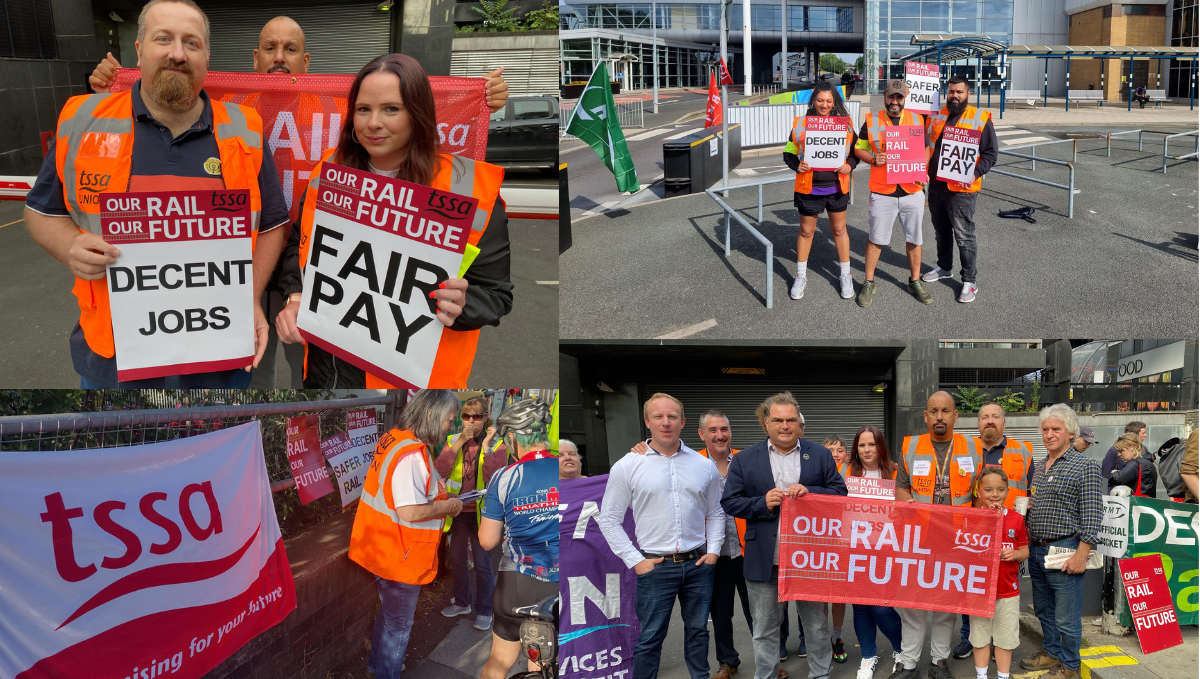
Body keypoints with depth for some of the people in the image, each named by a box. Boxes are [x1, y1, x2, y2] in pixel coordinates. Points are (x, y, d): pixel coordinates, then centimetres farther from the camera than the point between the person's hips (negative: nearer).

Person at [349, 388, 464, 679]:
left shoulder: (395, 439, 1)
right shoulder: (411, 454, -28)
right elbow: (410, 512, -32)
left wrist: (440, 496, 7)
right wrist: (447, 506, -16)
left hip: (386, 550, 10)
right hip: (400, 556, -10)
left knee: (389, 612, 29)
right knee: (399, 624, 9)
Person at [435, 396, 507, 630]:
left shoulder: (496, 444, -9)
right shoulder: (453, 440, 0)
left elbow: (493, 479, -22)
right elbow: (440, 470, -15)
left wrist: (485, 446, -25)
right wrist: (461, 441, -20)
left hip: (481, 512, -4)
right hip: (458, 511, 4)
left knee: (482, 564, 4)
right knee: (457, 559, 17)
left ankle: (484, 611, 20)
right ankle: (462, 602, 36)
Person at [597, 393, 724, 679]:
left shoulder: (704, 465, 4)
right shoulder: (627, 467, -5)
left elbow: (715, 513, 14)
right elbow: (609, 519, -2)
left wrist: (713, 550, 3)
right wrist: (635, 560, -6)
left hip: (699, 564, 3)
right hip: (655, 567, -3)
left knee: (698, 630, 16)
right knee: (650, 637, 3)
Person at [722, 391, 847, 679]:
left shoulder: (821, 455, 5)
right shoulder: (744, 459, 2)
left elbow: (840, 493, 3)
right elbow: (729, 502, 0)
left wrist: (810, 491, -15)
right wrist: (763, 503, -16)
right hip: (764, 560, 0)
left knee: (817, 625, 14)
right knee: (765, 630, 10)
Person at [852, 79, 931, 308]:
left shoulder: (917, 119, 5)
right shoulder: (872, 121, -1)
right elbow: (859, 149, 6)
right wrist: (873, 159, -14)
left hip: (912, 191, 2)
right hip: (882, 192, -2)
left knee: (914, 238, 11)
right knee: (875, 238, 5)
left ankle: (915, 281, 26)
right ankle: (868, 283, 18)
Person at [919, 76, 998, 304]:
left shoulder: (980, 119, -6)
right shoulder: (935, 116, 8)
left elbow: (990, 154, -6)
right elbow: (924, 146, 16)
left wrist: (975, 174, -21)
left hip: (961, 189, -5)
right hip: (935, 186, 5)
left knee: (964, 236, -1)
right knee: (941, 231, 19)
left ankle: (969, 281, 8)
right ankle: (944, 267, 37)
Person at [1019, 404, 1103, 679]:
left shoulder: (1084, 466, -8)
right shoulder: (1039, 469, 14)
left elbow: (1091, 514, -13)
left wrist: (1080, 554, -18)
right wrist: (1027, 543, 14)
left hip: (1064, 550, -7)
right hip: (1036, 550, 7)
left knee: (1065, 616, 2)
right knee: (1043, 610, 19)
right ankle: (1051, 651, 35)